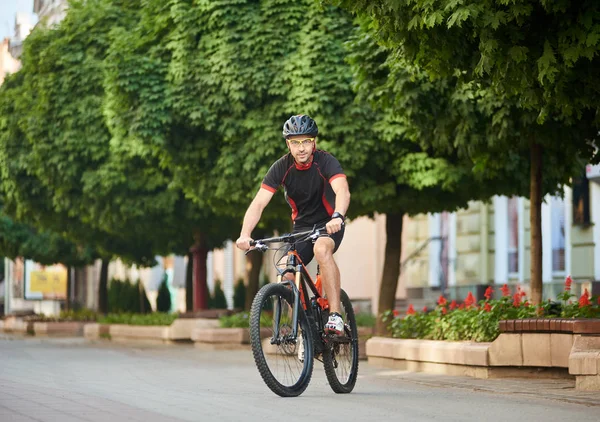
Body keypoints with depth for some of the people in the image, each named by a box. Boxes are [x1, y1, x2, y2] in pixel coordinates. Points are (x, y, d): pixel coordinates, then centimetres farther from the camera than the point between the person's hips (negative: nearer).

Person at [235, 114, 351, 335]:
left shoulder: (326, 162, -20)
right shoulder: (281, 167, -12)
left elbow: (343, 191, -37)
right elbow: (258, 203, -20)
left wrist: (337, 217, -58)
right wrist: (245, 235, -36)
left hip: (329, 225, -3)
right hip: (301, 226, 3)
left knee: (321, 249, -36)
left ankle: (335, 315, -33)